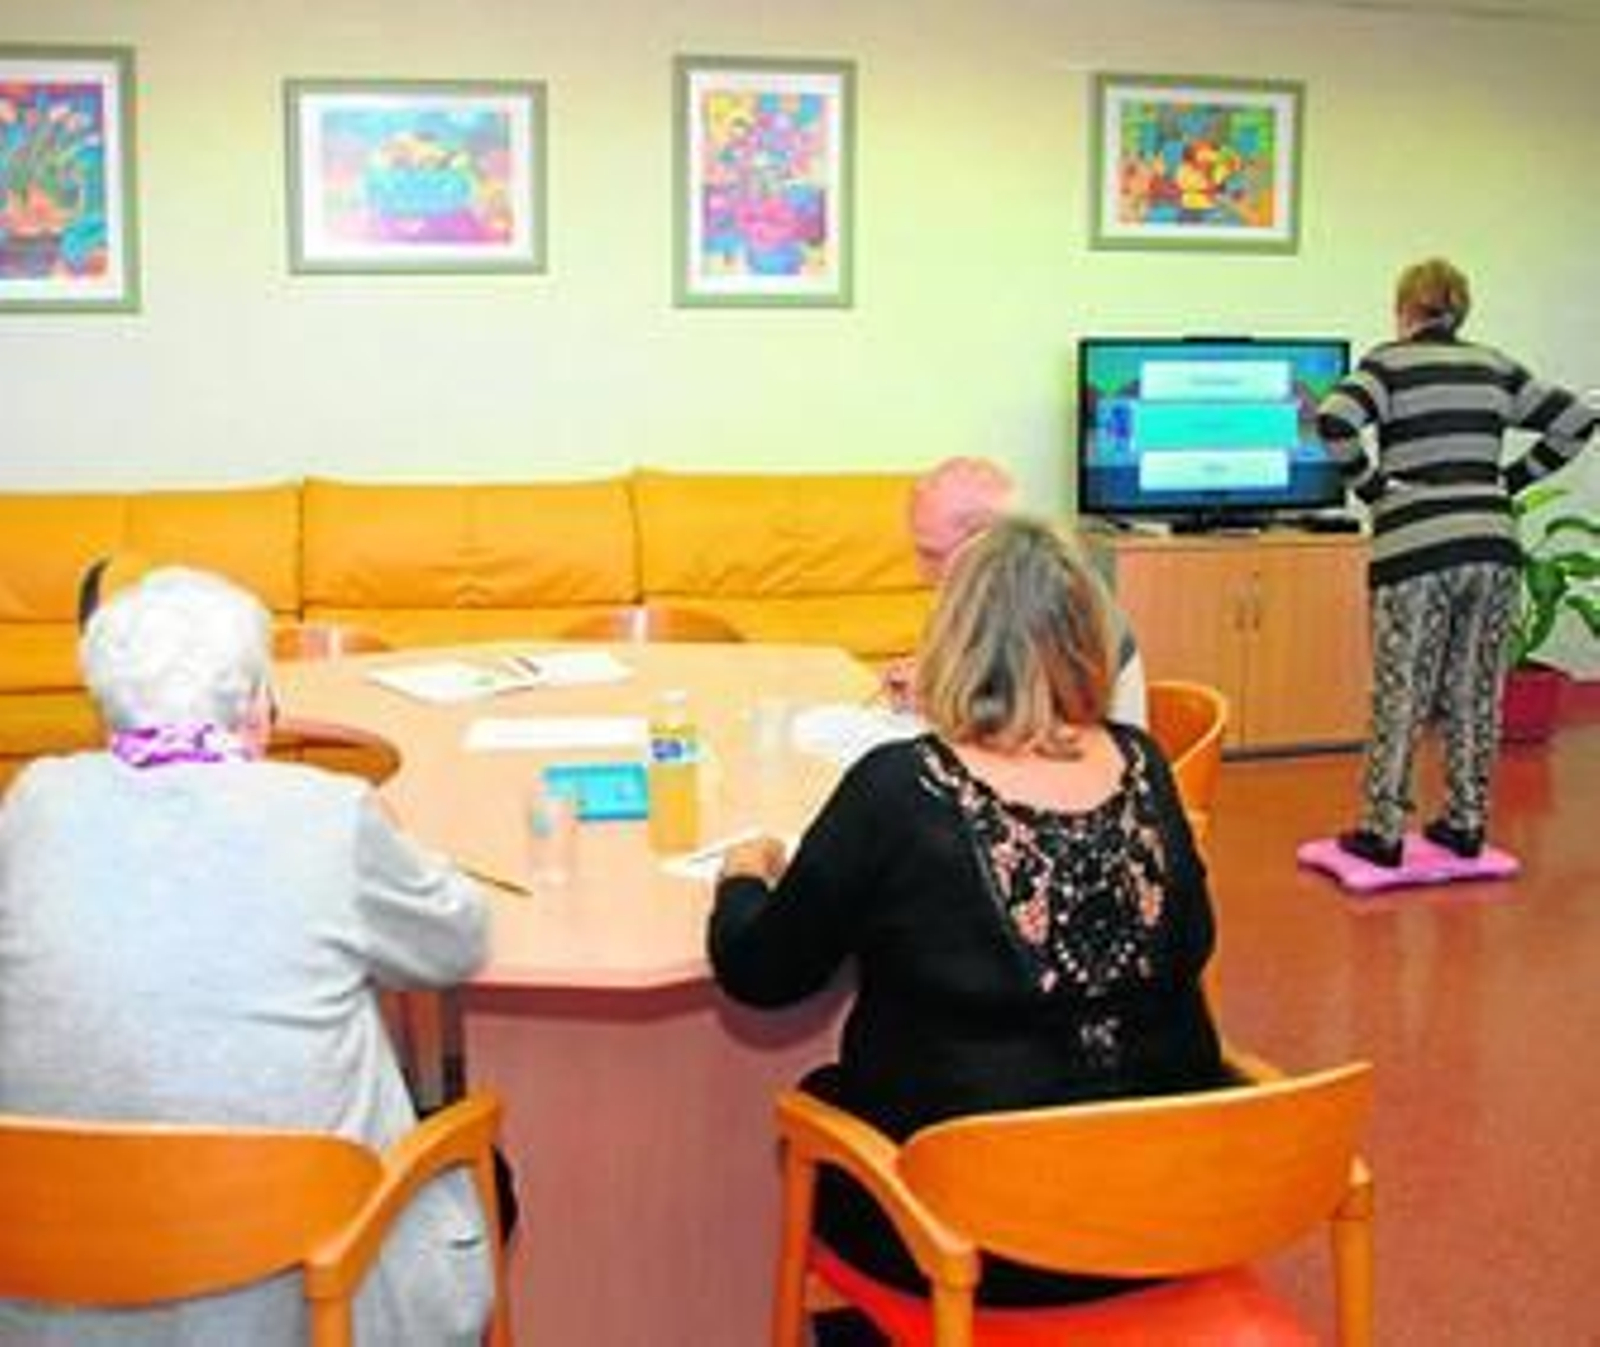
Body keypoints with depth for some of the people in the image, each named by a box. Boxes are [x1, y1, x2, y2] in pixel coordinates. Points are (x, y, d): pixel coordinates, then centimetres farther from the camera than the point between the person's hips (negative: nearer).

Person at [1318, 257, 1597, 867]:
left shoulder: (1389, 362, 0)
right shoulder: (1495, 366, 13)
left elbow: (1335, 420, -18)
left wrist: (1369, 484, -5)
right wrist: (1512, 480, 14)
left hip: (1415, 550, -4)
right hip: (1492, 547, 4)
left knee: (1400, 699, 3)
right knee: (1476, 696, 13)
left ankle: (1384, 833, 9)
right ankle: (1467, 824, 21)